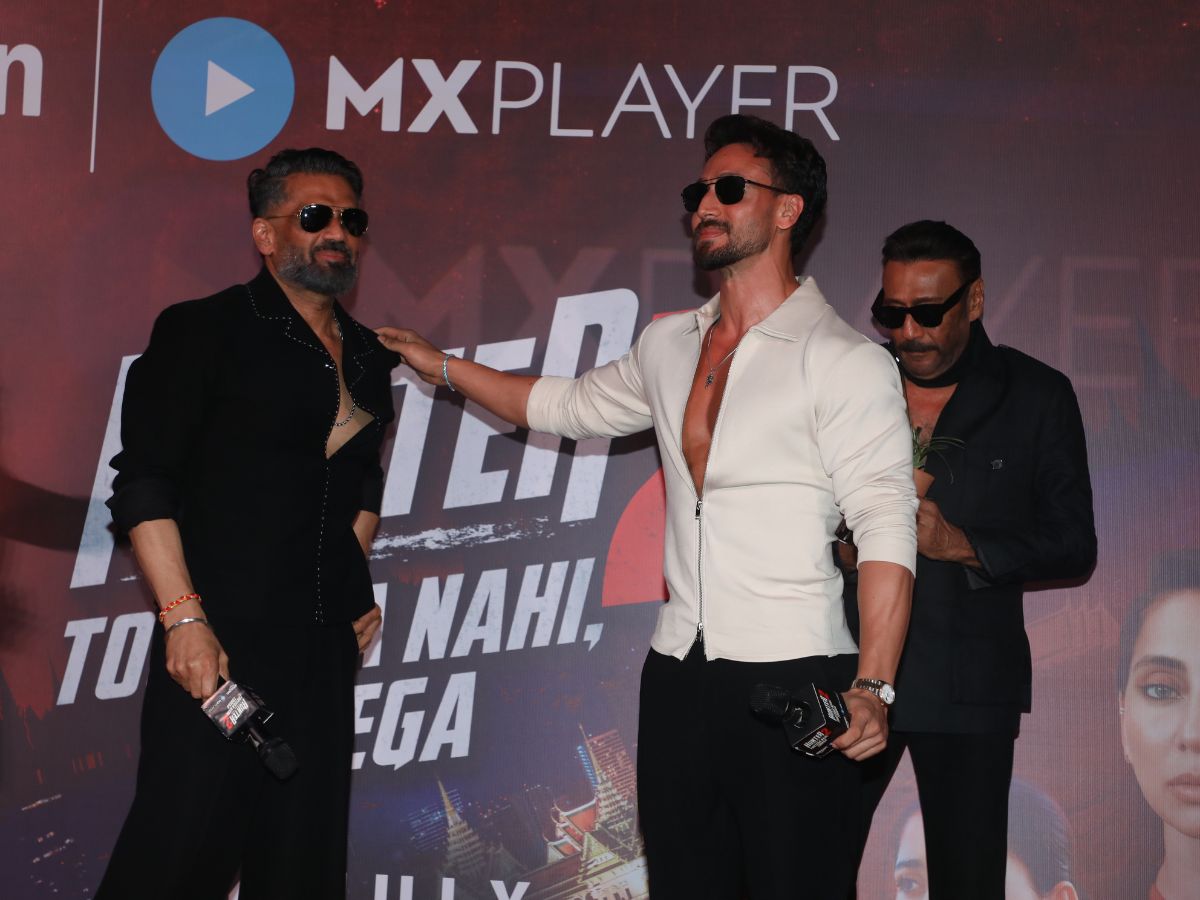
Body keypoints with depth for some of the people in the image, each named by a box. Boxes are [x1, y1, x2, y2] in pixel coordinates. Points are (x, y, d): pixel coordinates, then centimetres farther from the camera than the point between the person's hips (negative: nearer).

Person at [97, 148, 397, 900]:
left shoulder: (368, 357, 14)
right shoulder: (203, 331, -4)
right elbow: (144, 485, -9)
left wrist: (355, 579, 13)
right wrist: (183, 618, -17)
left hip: (325, 642, 6)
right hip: (220, 638, -6)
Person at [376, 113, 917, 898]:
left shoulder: (845, 361, -7)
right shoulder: (670, 345, 14)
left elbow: (887, 530, -13)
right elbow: (572, 405, 31)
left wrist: (873, 687, -22)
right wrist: (445, 367, 31)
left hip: (794, 682, -6)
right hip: (680, 677, 6)